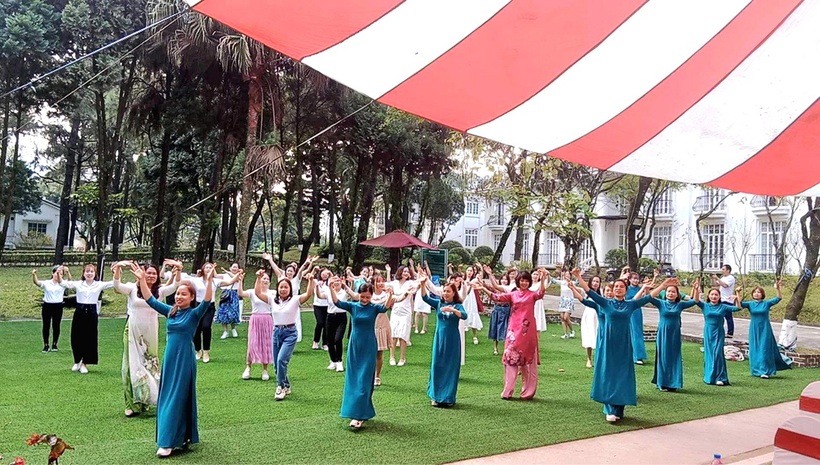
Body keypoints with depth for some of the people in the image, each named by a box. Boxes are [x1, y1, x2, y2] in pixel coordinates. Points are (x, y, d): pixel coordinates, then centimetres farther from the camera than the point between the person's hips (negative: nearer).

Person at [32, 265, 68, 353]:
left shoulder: (62, 283, 3)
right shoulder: (46, 283, 2)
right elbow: (37, 282, -14)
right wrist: (34, 275, -36)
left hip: (58, 307, 0)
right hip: (47, 306, 0)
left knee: (56, 326, 6)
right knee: (46, 326, 4)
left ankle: (54, 344, 19)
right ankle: (46, 345, 14)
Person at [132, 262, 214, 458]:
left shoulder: (194, 314, -7)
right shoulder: (170, 311, 8)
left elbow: (207, 301, -23)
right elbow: (150, 300, 9)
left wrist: (209, 281, -37)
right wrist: (141, 279, 1)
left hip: (185, 360, -6)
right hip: (169, 358, 6)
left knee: (178, 398, -4)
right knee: (166, 397, 11)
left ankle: (169, 442, -2)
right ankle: (179, 437, 24)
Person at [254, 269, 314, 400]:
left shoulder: (295, 300, -5)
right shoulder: (272, 299, 6)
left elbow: (309, 294, -19)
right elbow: (258, 293, 0)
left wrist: (311, 280, -33)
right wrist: (259, 278, -10)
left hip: (290, 333, -5)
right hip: (276, 332, 5)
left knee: (281, 360, -18)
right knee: (277, 363, 10)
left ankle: (281, 387, -1)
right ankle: (286, 386, 29)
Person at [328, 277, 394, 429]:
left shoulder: (374, 307, -5)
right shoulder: (352, 306, 0)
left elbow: (385, 307, -25)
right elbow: (337, 302, -14)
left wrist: (390, 295, -43)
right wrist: (331, 288, -30)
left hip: (368, 348, -3)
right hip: (354, 346, 3)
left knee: (364, 380, -5)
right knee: (353, 379, 7)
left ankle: (359, 415, -5)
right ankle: (363, 412, 20)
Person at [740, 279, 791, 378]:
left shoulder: (767, 303, -2)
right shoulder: (750, 303, 2)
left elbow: (779, 298, -12)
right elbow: (739, 304, -12)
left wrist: (778, 288, -29)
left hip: (765, 329, -2)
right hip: (754, 330, 2)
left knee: (765, 349, -3)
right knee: (755, 349, 6)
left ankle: (765, 371, 1)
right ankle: (756, 370, 17)